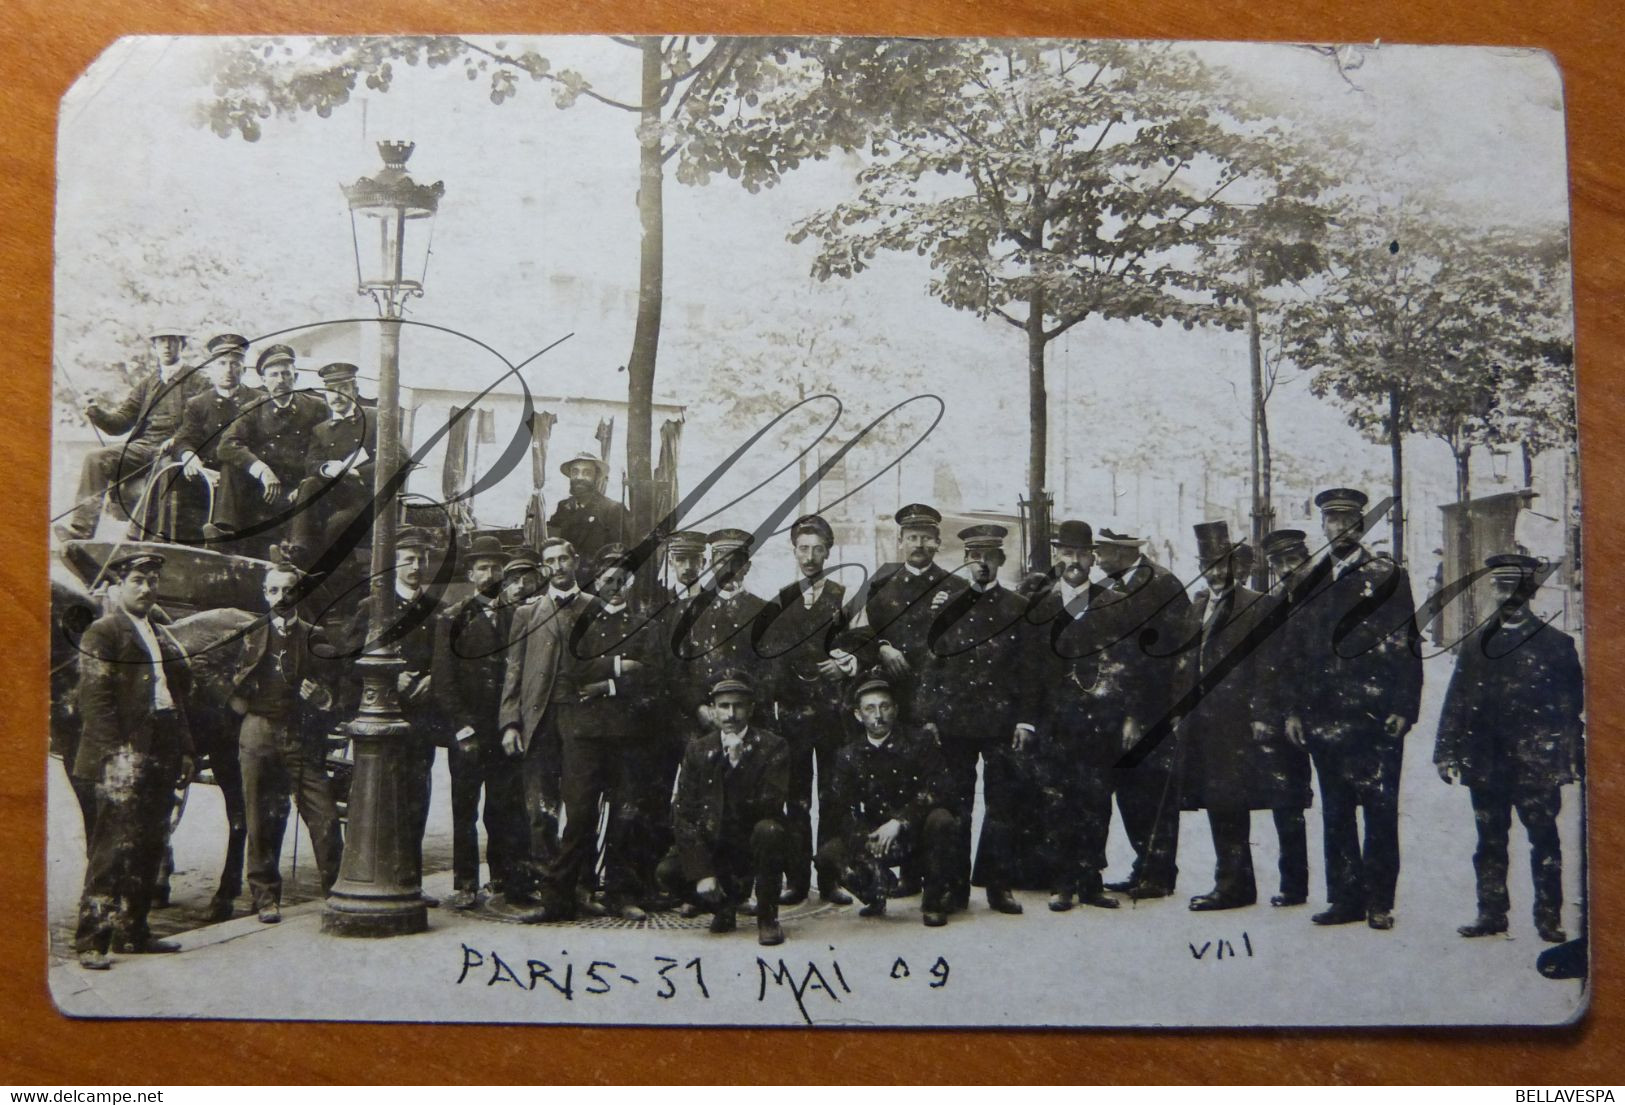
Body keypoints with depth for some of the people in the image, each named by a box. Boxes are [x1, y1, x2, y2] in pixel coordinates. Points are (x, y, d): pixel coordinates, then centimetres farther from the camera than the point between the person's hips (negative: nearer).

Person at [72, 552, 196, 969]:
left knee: (148, 848, 11)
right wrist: (117, 753, -18)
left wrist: (184, 750, 15)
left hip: (161, 756, 7)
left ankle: (132, 931, 19)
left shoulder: (162, 633, 20)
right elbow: (95, 699, -11)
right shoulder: (102, 633, -3)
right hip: (124, 758, -7)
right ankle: (91, 941, -5)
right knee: (113, 849, -9)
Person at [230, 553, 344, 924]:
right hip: (260, 736, 0)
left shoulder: (313, 637, 10)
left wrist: (320, 696, -8)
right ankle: (266, 898, 13)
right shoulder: (251, 636, 10)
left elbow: (331, 694, 13)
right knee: (263, 821, 3)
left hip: (304, 738, 0)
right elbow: (236, 699, 12)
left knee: (324, 817, -6)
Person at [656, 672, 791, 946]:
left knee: (769, 830, -36)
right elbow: (684, 814, -4)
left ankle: (767, 916, -15)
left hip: (755, 844, -3)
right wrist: (701, 872, -14)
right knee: (667, 872, -20)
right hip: (714, 845, 3)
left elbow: (770, 806, -19)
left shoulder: (772, 746, -7)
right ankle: (726, 901, 10)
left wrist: (738, 763, -30)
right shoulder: (698, 751, 1)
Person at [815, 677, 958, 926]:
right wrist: (864, 840, -24)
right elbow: (839, 809, -5)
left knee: (941, 819, -34)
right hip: (872, 837, 2)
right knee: (829, 852, -23)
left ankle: (935, 901, -13)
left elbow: (936, 791, -14)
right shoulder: (848, 755, 3)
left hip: (917, 831, -2)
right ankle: (876, 894, 9)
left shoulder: (918, 741, -3)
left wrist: (899, 822, -25)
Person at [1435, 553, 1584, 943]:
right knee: (1490, 842, 8)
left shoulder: (1556, 643, 3)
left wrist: (1571, 757, -4)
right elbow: (1456, 703, 11)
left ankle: (1549, 917, 9)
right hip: (1487, 763, 3)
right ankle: (1491, 913, 17)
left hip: (1537, 763, -3)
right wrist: (1447, 753, 5)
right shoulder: (1475, 645, 12)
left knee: (1543, 841, 0)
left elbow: (1573, 705, 2)